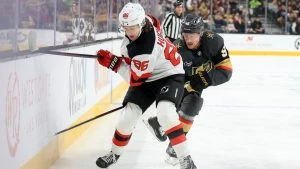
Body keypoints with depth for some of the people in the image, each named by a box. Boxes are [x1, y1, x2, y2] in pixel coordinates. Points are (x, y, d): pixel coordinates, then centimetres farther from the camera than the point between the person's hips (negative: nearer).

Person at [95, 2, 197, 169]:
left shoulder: (146, 48, -36)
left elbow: (134, 79, -27)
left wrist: (112, 62, -24)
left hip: (169, 76, -8)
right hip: (146, 79, 8)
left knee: (165, 112, -32)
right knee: (128, 115, -2)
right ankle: (115, 153, 23)